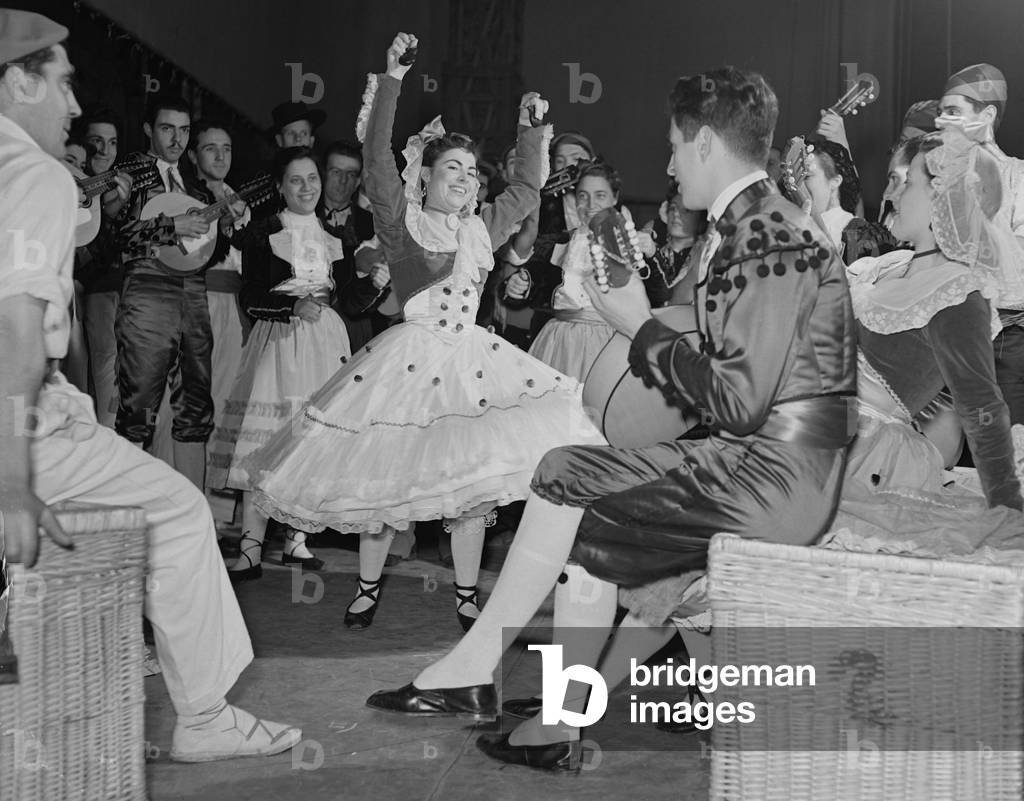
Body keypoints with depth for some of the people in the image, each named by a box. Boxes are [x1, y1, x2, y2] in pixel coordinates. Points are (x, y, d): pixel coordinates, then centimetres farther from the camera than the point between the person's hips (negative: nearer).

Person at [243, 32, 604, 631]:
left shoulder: (482, 230, 13)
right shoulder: (401, 220, -1)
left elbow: (528, 189, 25)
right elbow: (376, 154, -12)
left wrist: (532, 131, 20)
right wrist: (393, 78, -15)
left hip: (471, 358, 4)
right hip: (409, 356, -4)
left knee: (472, 479, 3)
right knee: (386, 473, 2)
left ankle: (467, 595, 15)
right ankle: (369, 587, 21)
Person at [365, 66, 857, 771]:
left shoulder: (770, 235, -16)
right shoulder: (749, 225, 15)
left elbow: (738, 402, -21)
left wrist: (642, 327, -11)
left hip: (774, 475, -9)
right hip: (763, 457, 9)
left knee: (565, 477, -10)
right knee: (590, 522, 6)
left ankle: (471, 670, 4)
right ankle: (558, 728, 11)